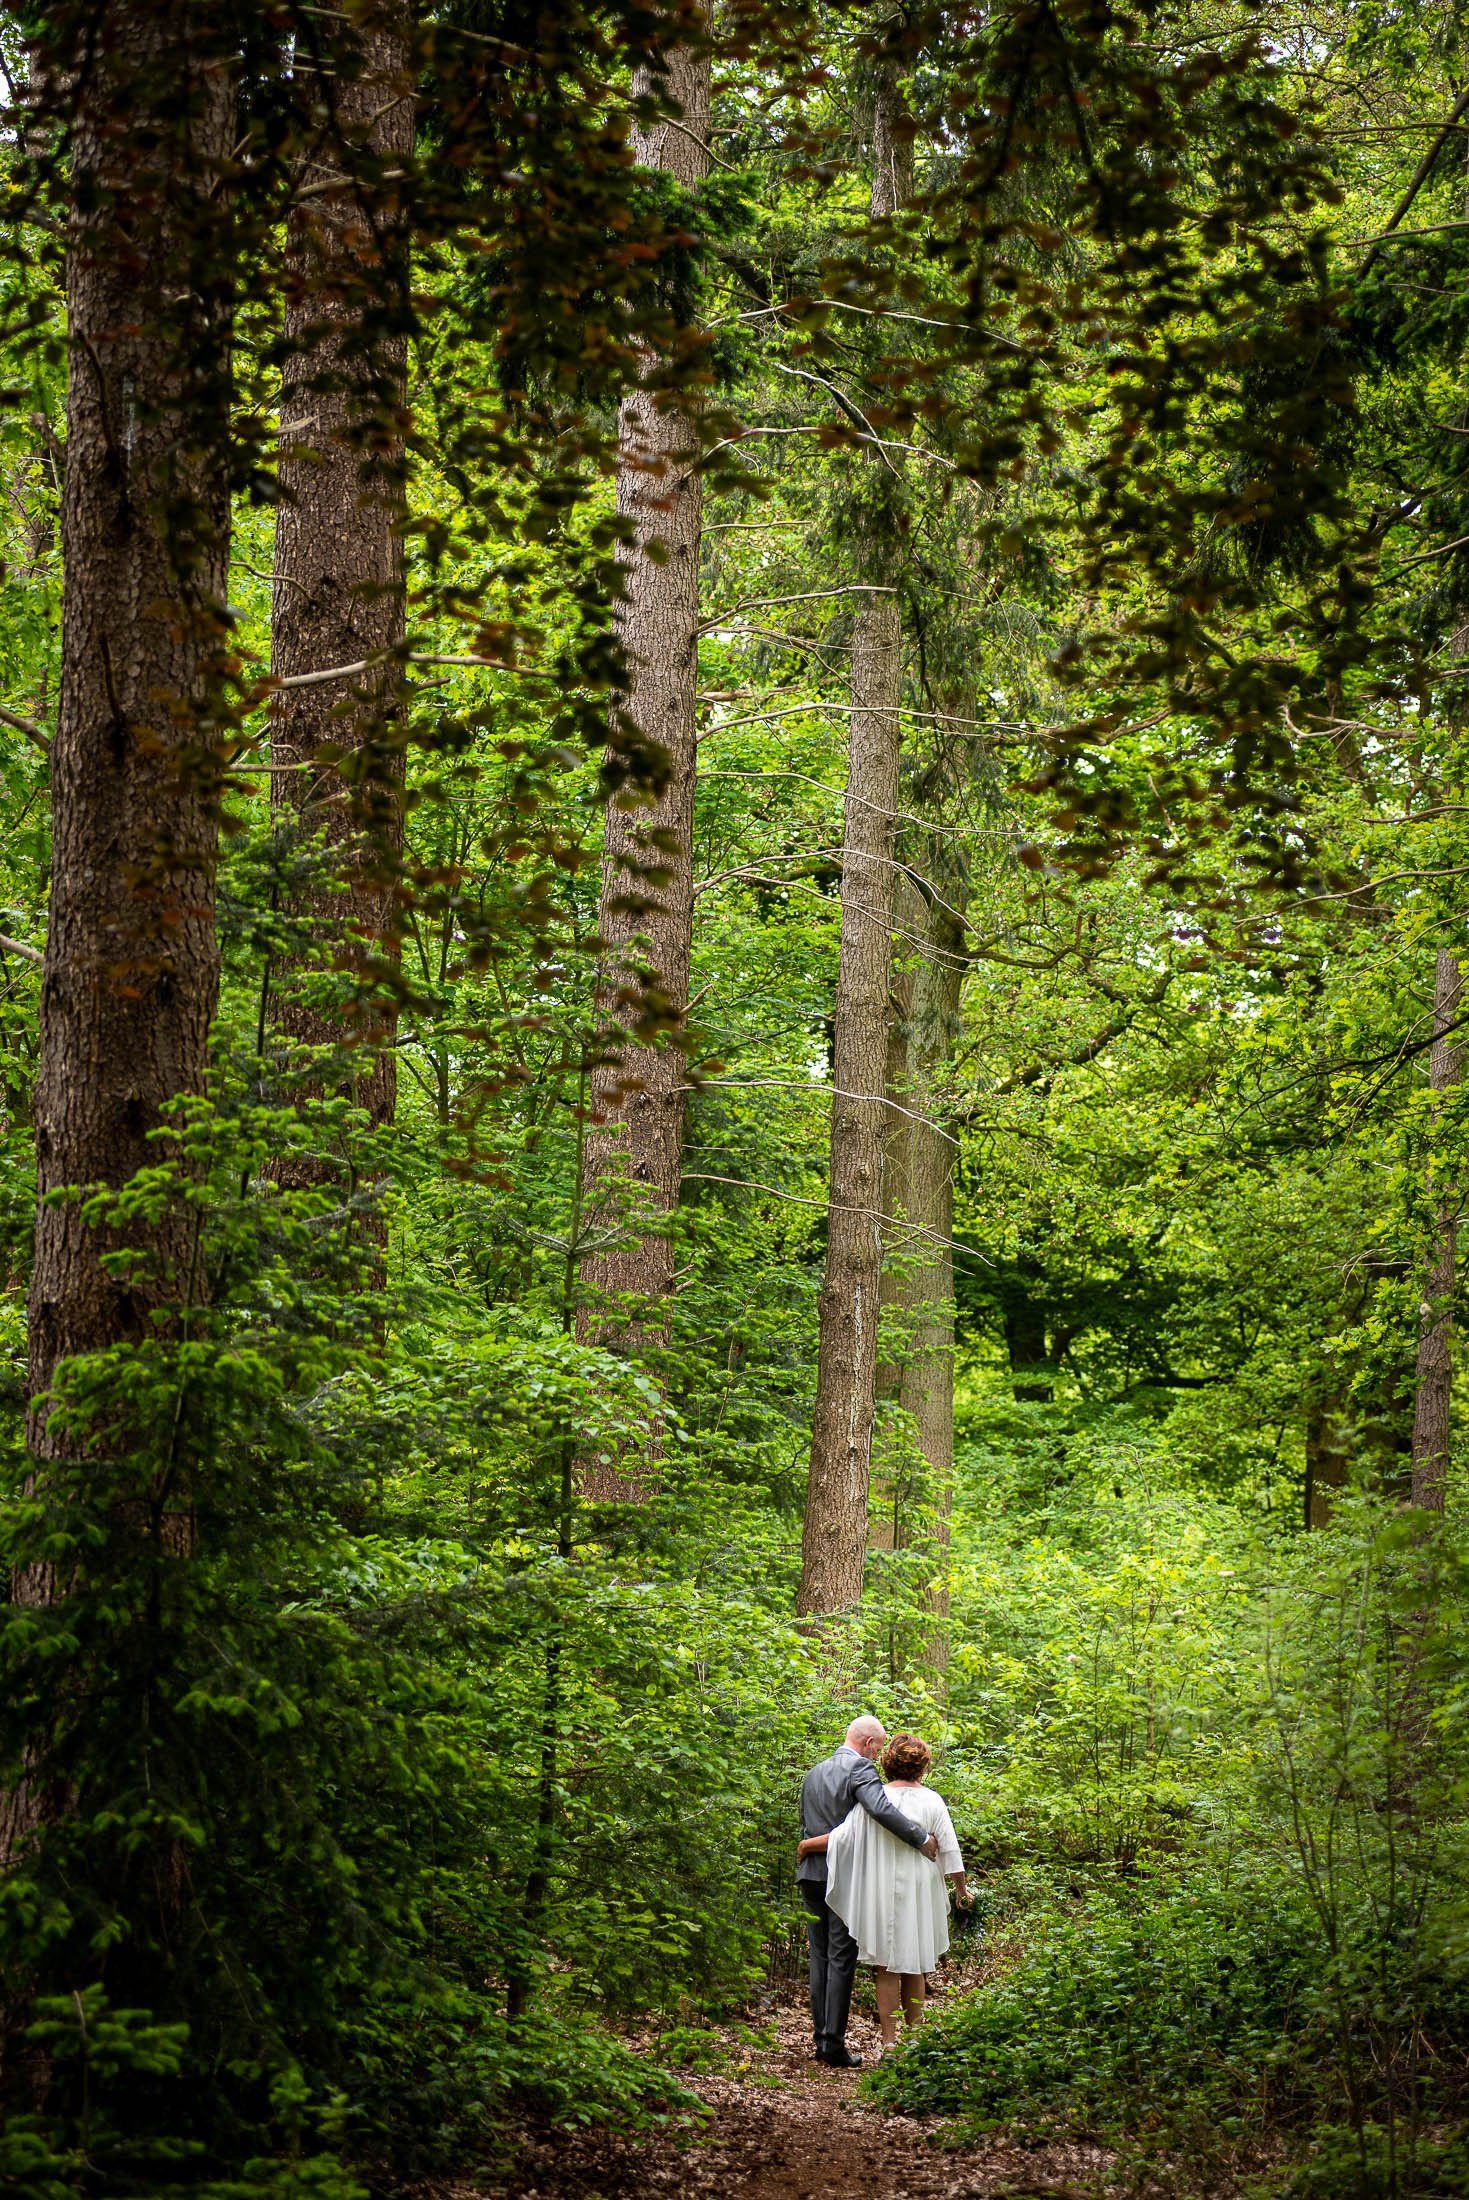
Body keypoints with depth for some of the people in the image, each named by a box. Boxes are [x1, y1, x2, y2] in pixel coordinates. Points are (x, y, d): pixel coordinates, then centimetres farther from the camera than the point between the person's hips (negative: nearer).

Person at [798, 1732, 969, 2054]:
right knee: (914, 1968, 12)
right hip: (919, 1893, 0)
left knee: (886, 1967, 6)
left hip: (879, 1894, 0)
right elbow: (949, 1850, -2)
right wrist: (961, 1886, 12)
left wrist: (807, 1845, 8)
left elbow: (842, 1836, -7)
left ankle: (889, 2040, 2)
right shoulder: (931, 1801, -4)